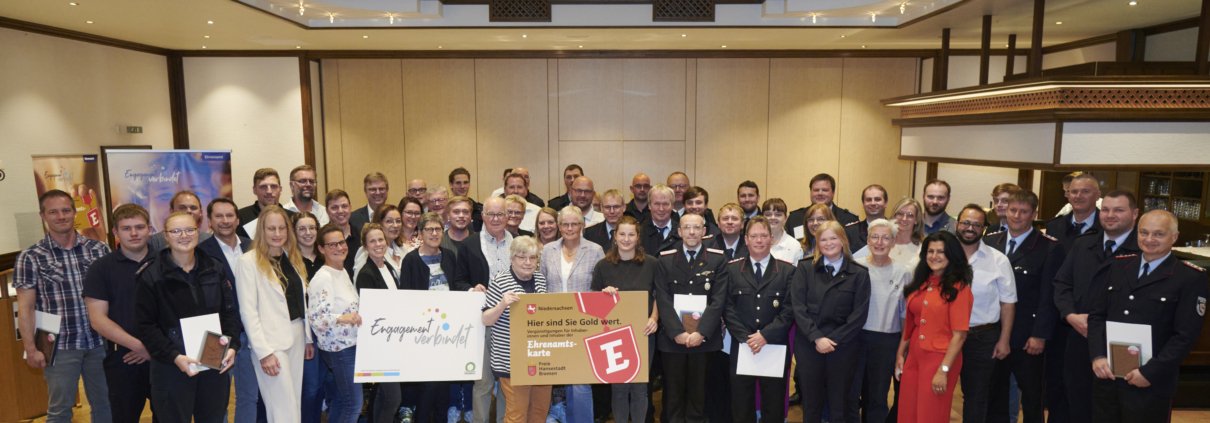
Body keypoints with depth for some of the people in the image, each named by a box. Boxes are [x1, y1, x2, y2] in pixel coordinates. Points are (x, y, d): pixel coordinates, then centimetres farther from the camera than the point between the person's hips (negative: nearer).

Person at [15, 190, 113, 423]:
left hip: (100, 342, 2)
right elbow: (25, 308, -2)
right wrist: (31, 349, -6)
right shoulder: (30, 258, -2)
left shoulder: (99, 249, 4)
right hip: (60, 347, -2)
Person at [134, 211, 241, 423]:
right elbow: (146, 325, -6)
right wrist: (174, 357, -17)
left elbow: (230, 311, 8)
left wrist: (232, 346, -7)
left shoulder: (216, 268, 6)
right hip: (172, 367, -3)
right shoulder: (152, 275, -4)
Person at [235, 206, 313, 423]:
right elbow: (248, 311, -11)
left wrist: (308, 338, 13)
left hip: (296, 338, 7)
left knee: (295, 404, 10)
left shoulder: (293, 258, 12)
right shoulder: (249, 261, -8)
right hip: (271, 343, -6)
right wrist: (264, 352, -16)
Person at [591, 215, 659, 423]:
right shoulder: (602, 266, 0)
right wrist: (604, 294, -16)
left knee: (639, 386, 6)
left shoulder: (651, 264, 0)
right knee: (618, 387, 8)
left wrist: (654, 318, -9)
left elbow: (657, 296, 7)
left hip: (643, 333, 0)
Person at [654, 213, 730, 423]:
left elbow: (718, 300, -3)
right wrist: (677, 332, -12)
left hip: (704, 338, 0)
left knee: (699, 391, 5)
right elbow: (663, 300, -1)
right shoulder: (666, 259, 6)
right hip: (673, 338, 1)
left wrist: (701, 332, -13)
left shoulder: (717, 259, 4)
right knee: (674, 392, 6)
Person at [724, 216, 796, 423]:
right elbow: (728, 308, 0)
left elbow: (789, 310, -3)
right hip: (741, 349, 1)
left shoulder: (787, 270, 5)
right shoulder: (732, 269, 7)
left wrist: (765, 335, -14)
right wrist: (746, 337, -12)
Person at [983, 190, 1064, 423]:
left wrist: (1040, 335, -13)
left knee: (1032, 404, 11)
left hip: (1028, 342, -3)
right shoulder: (990, 242, 8)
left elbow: (1049, 296, -9)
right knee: (994, 402, 13)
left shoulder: (1050, 248, -5)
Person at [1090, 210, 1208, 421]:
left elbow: (1185, 336, -10)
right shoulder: (1118, 266, 9)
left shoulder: (1191, 278, -5)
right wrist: (1098, 356, -6)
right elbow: (1097, 315, 7)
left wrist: (1150, 372, -14)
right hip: (1106, 377, 4)